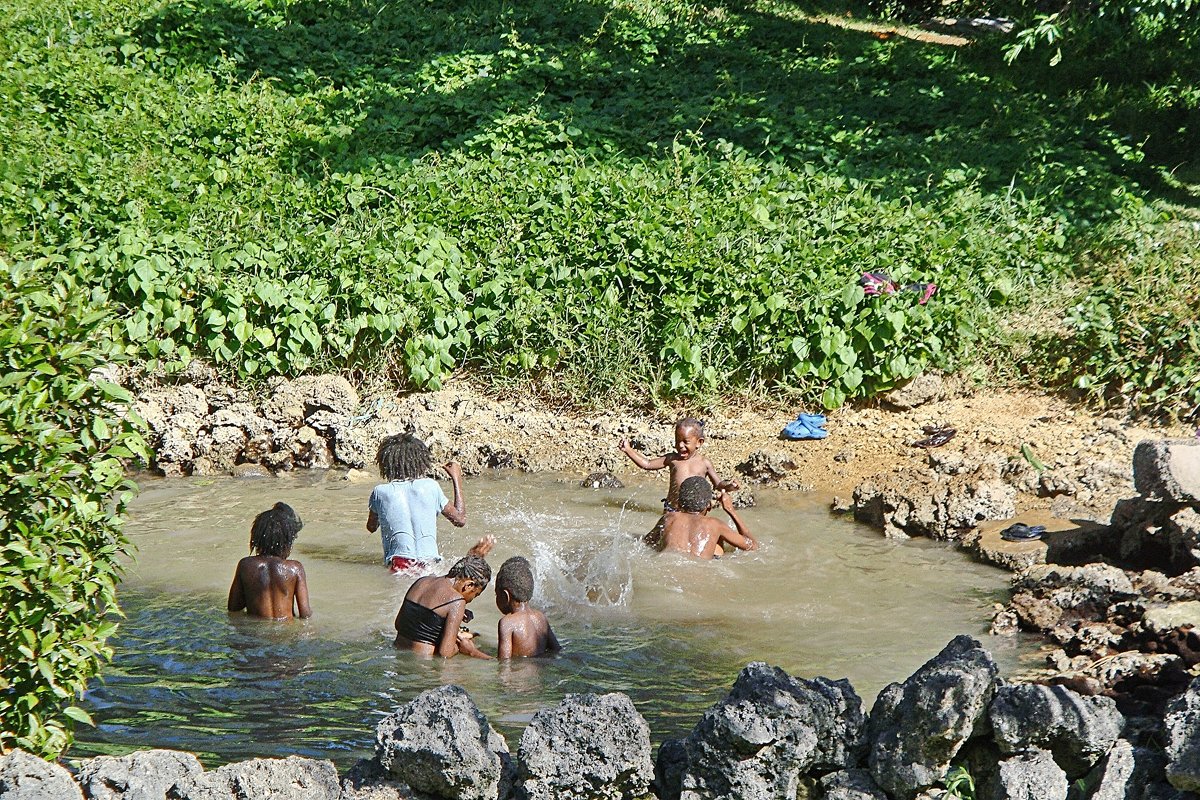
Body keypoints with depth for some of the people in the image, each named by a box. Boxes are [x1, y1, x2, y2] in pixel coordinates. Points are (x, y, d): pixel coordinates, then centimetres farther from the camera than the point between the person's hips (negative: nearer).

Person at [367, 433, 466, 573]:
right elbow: (460, 520, 16)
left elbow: (371, 527, 24)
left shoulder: (380, 492, 5)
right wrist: (456, 478, 24)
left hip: (398, 564, -1)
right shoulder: (431, 486, 5)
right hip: (429, 562, 1)